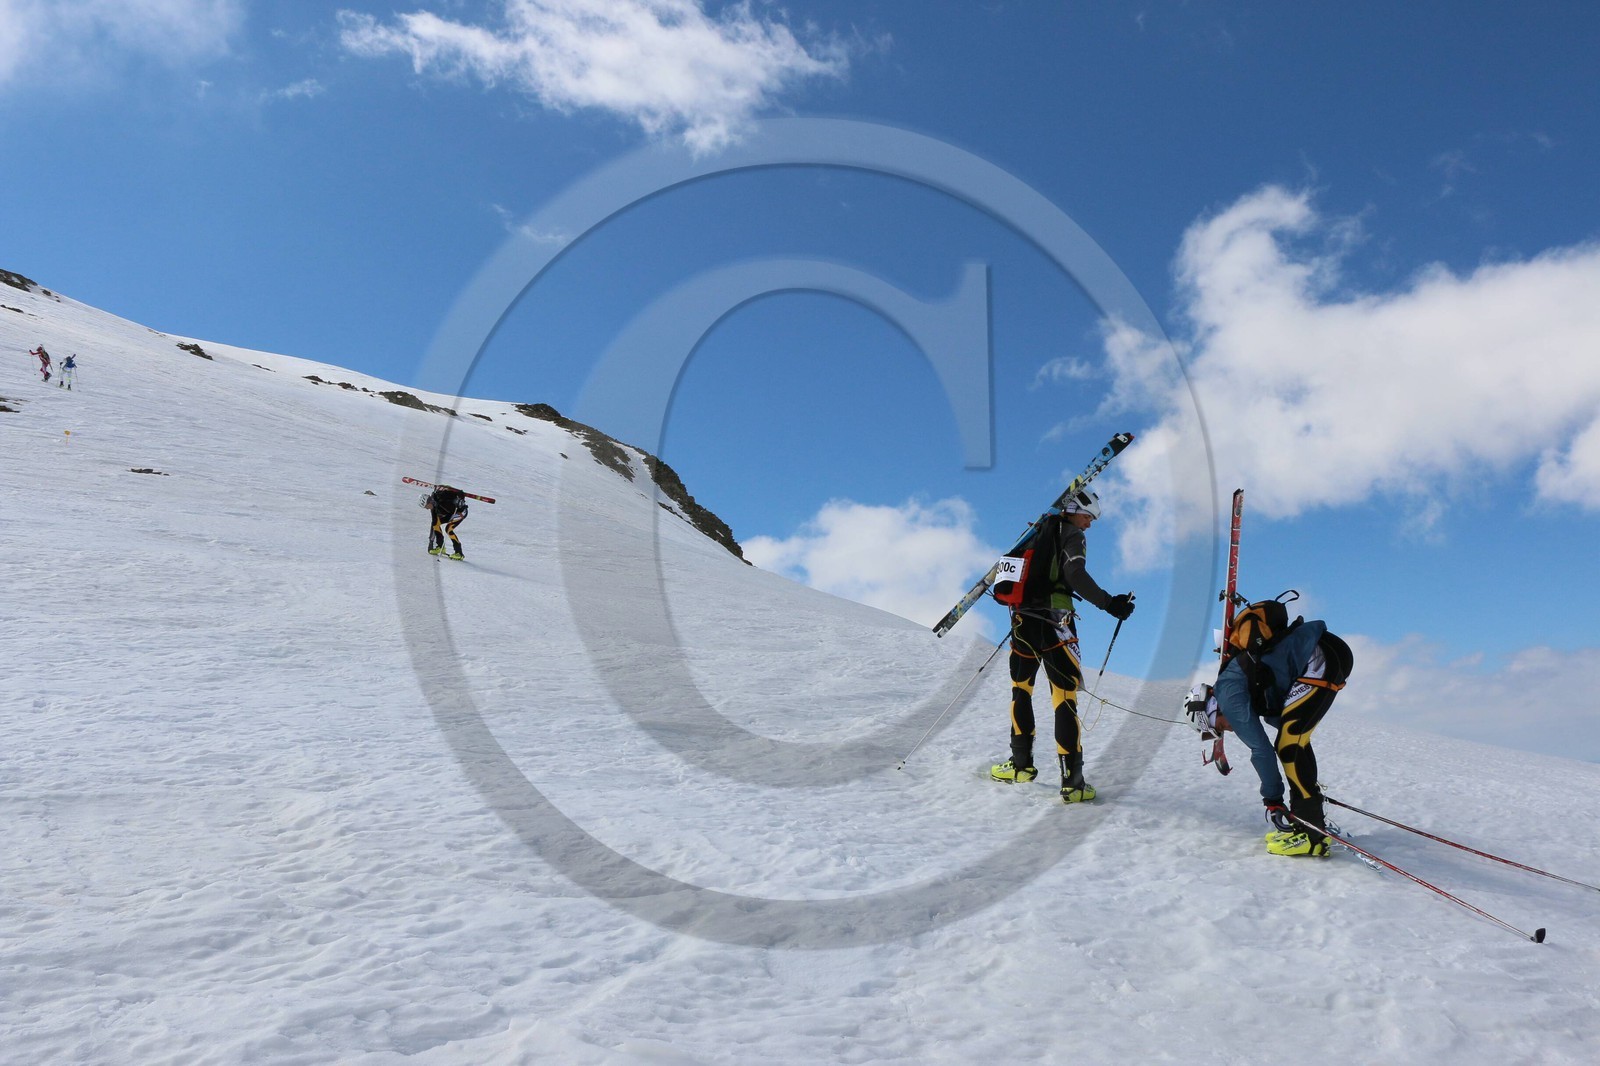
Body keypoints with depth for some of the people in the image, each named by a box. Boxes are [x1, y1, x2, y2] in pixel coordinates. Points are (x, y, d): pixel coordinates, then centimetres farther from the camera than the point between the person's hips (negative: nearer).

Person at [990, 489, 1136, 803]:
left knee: (1021, 689, 19)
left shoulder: (1041, 530, 18)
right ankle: (1072, 782, -10)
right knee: (1064, 697, -6)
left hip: (1022, 620, 7)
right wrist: (1108, 603, -19)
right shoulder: (1071, 535, -3)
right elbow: (1075, 575, -19)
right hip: (1052, 622, -7)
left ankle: (1020, 765, 27)